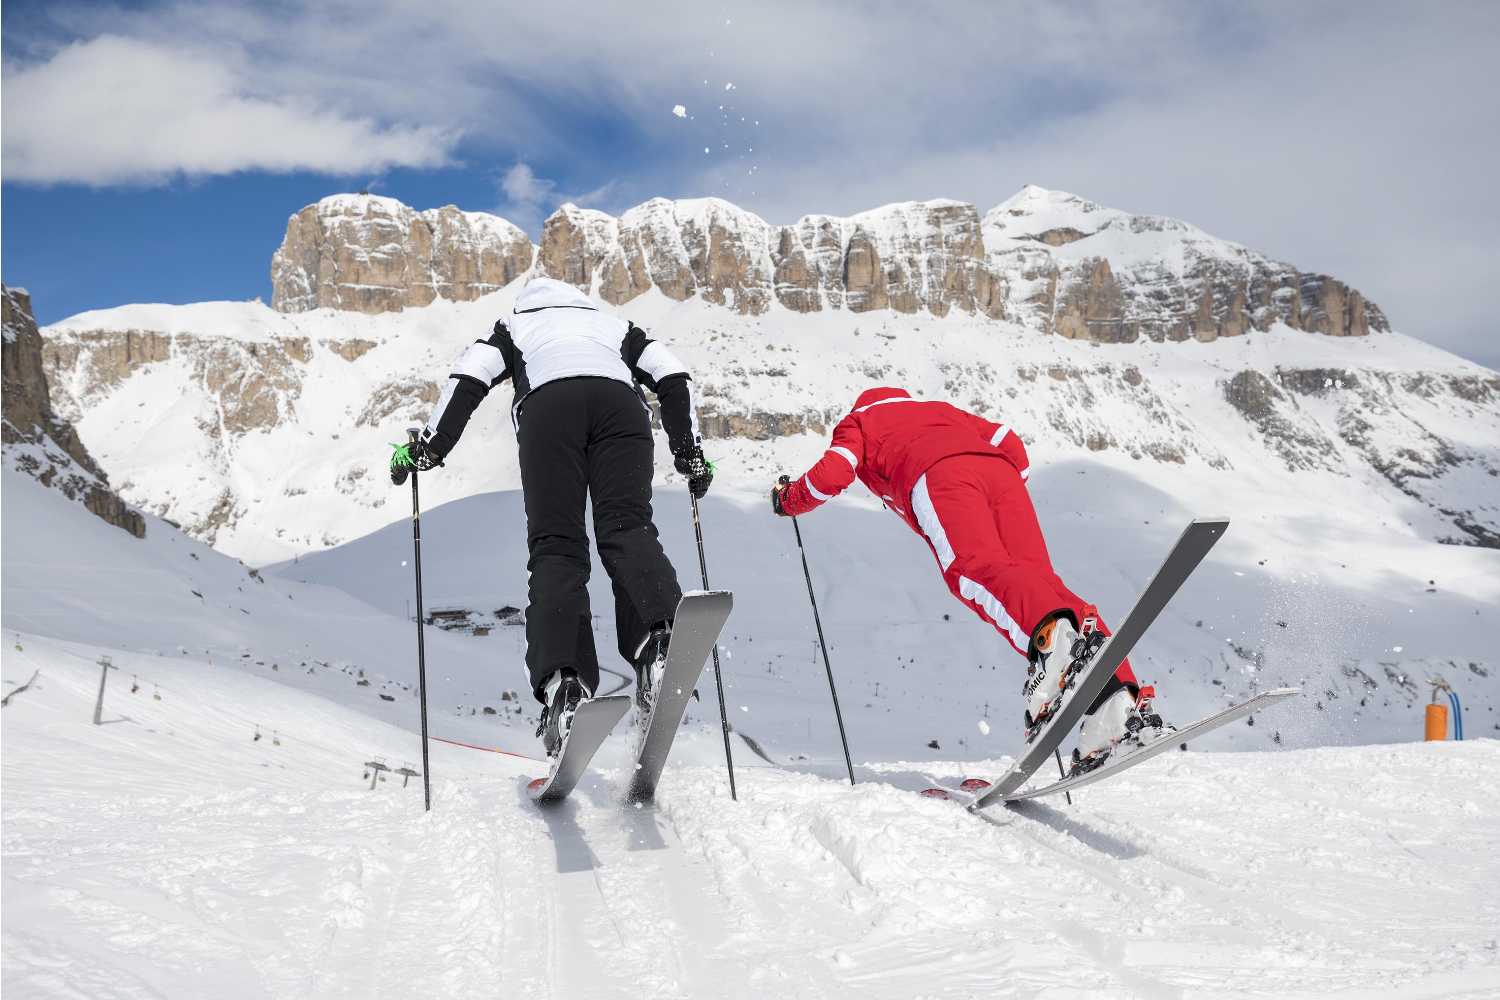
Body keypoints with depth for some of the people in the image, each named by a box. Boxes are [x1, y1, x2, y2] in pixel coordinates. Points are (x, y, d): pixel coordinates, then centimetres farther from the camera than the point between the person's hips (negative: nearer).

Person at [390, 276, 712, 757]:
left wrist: (429, 446, 18)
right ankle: (659, 637, -40)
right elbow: (673, 376, 25)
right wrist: (689, 452, 27)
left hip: (547, 404, -1)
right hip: (620, 400, 2)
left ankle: (562, 683, -28)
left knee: (556, 547, -7)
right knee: (626, 529, -10)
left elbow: (469, 376, 17)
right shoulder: (613, 324, 41)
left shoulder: (515, 325, 37)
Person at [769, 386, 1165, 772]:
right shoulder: (943, 409, 46)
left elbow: (832, 474, 16)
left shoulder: (858, 420, 34)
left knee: (977, 568, -26)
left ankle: (1050, 632, -60)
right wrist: (1003, 510, 45)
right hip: (1000, 470, 5)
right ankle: (1118, 692, -31)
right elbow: (1010, 443, 32)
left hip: (938, 476, -5)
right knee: (1036, 577, -9)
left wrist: (787, 499, 37)